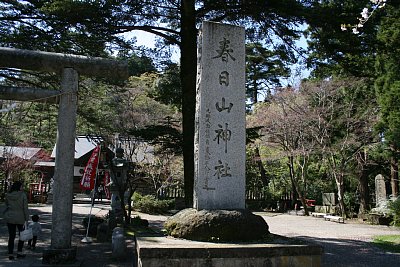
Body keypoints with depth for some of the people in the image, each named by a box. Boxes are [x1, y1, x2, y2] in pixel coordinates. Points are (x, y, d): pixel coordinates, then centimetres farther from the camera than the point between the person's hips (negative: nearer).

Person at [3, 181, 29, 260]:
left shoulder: (8, 195, 0)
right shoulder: (23, 195, -11)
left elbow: (6, 207, 7)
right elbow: (25, 208, -10)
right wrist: (26, 219, -5)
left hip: (9, 218, 3)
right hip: (20, 218, -3)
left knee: (11, 236, 10)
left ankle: (10, 254, 11)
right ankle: (19, 252, 14)